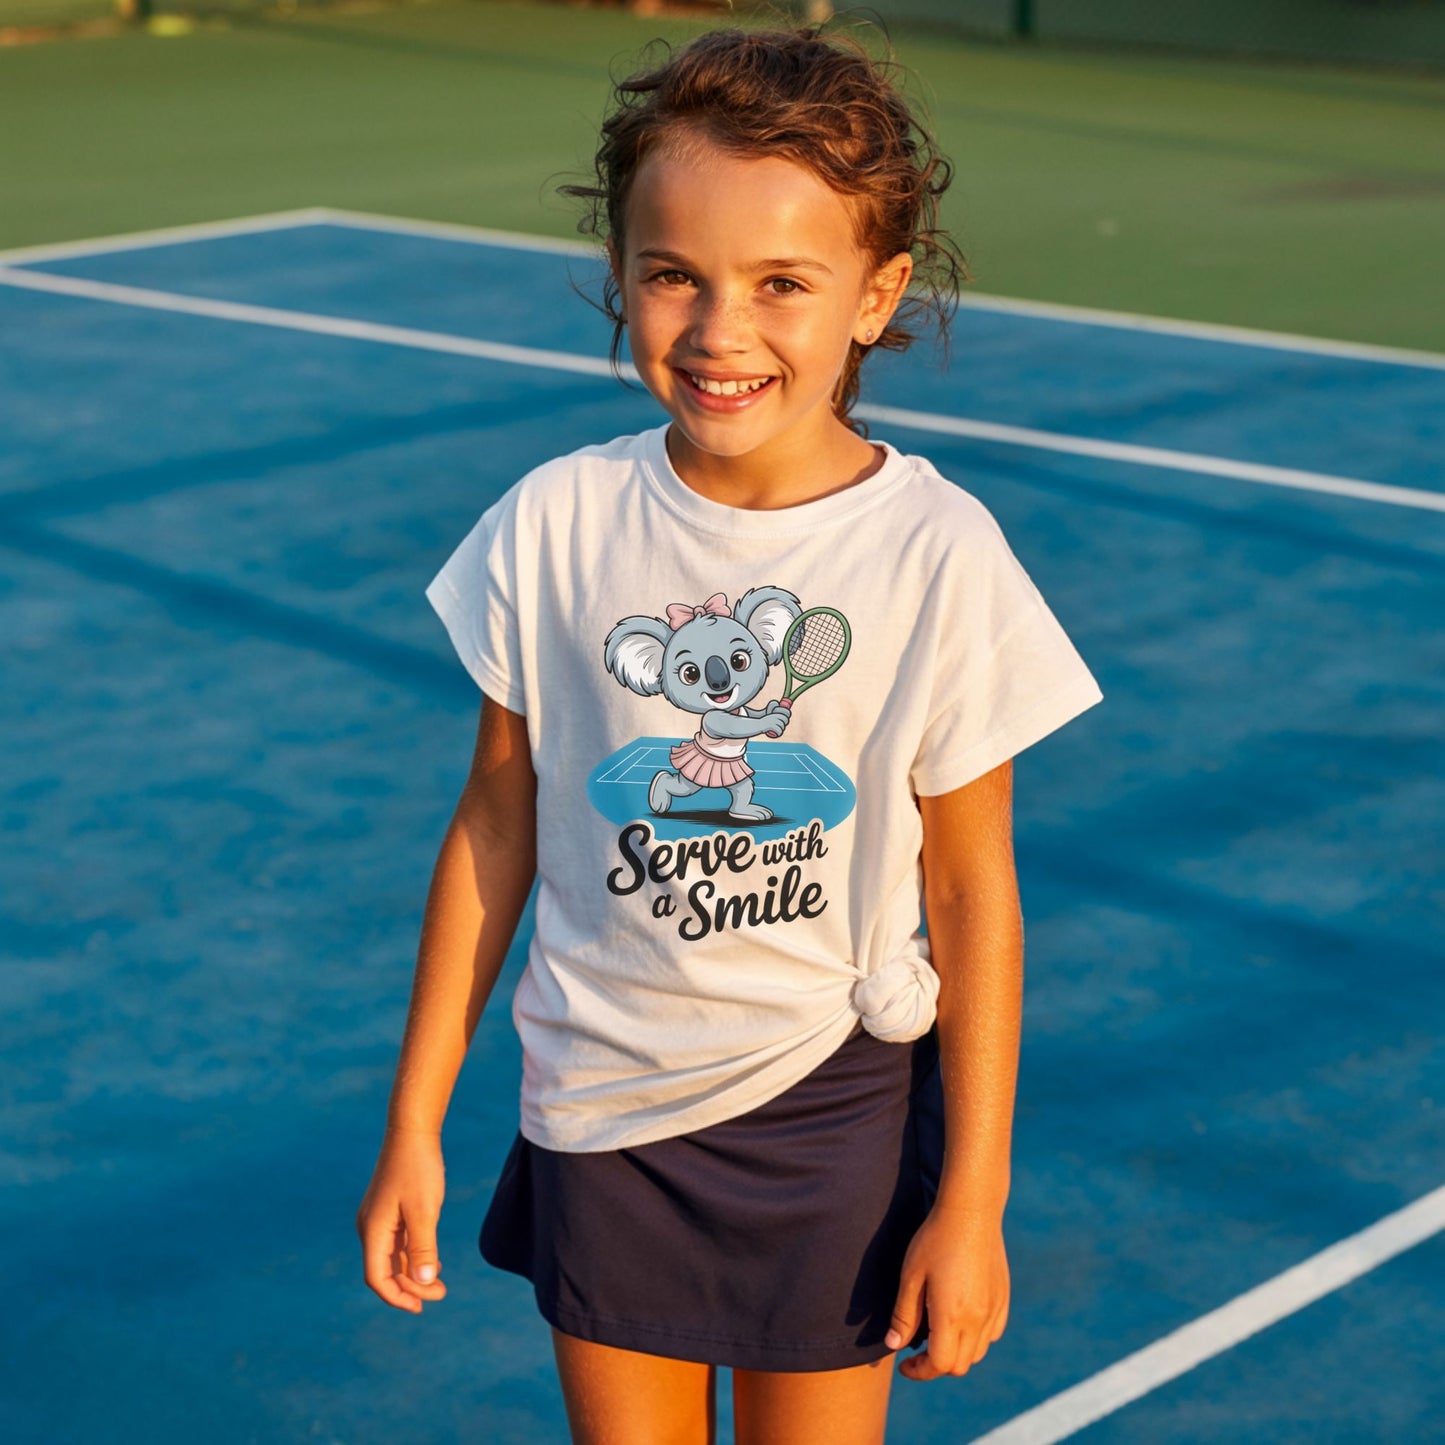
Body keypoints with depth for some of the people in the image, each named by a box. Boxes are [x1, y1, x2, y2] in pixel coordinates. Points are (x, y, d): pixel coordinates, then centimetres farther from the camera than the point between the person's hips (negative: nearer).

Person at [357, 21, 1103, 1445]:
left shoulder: (938, 555, -14)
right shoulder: (554, 525, -8)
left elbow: (971, 894, -7)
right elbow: (495, 829, 1)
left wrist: (974, 1194, -4)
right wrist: (414, 1126, 4)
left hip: (833, 1114, -1)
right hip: (600, 1111, 2)